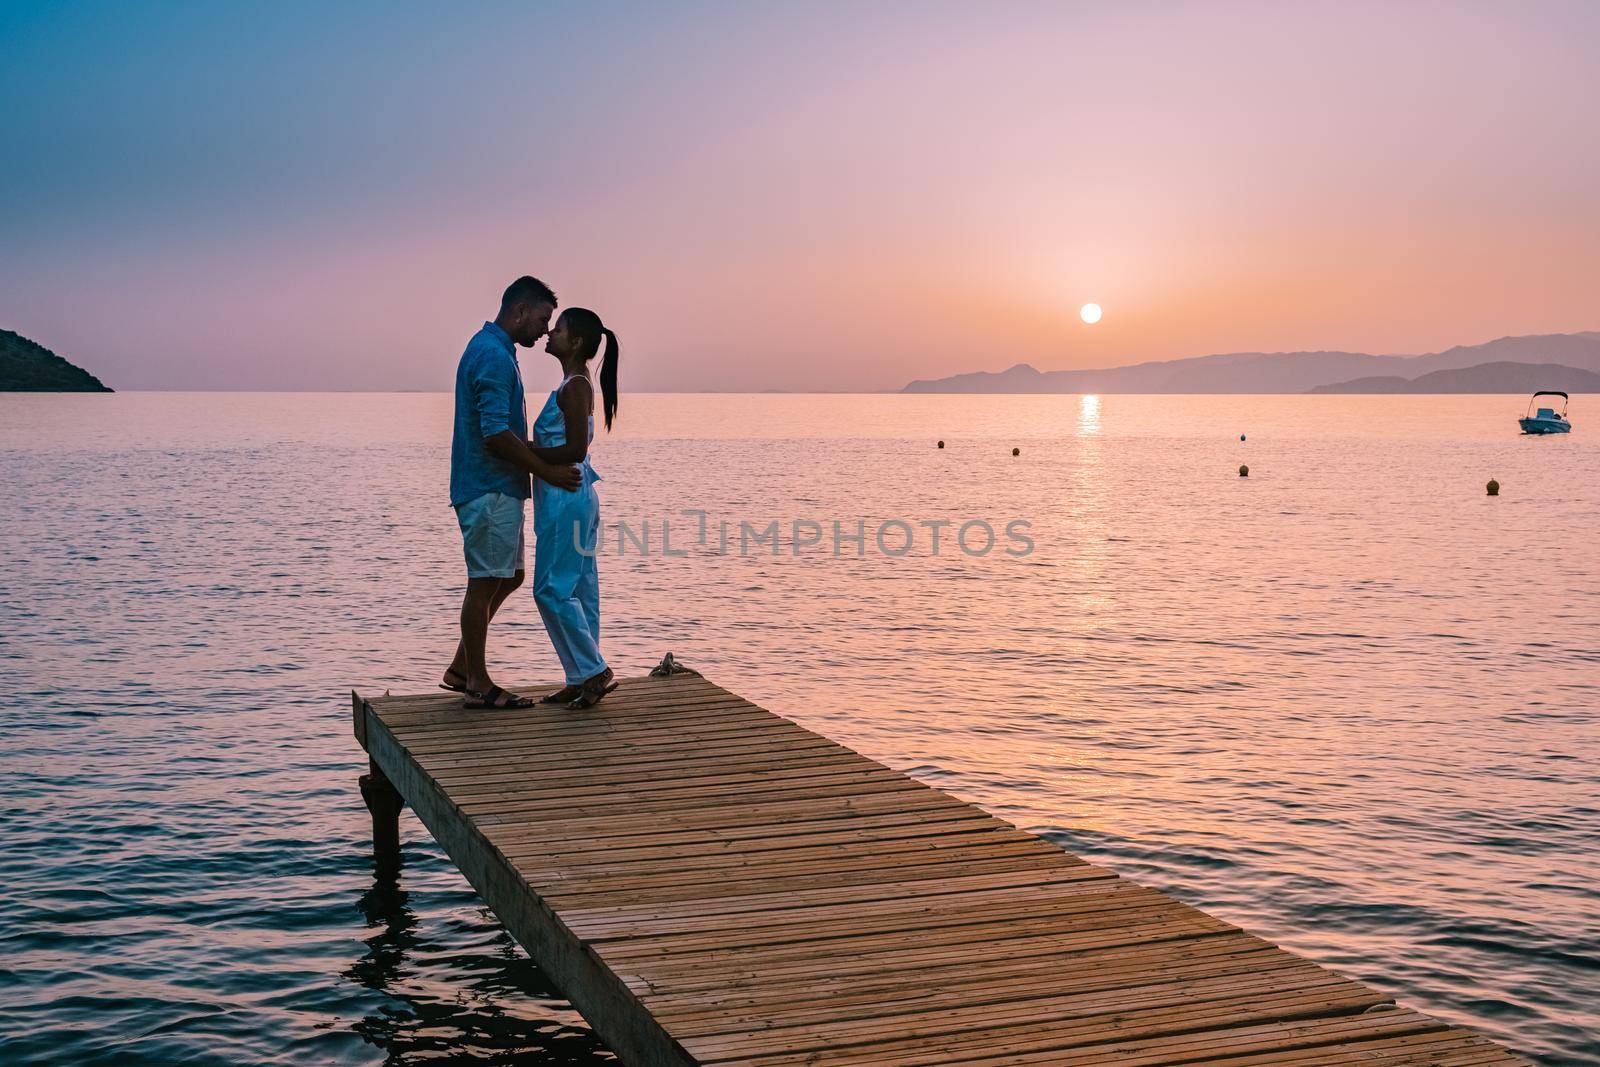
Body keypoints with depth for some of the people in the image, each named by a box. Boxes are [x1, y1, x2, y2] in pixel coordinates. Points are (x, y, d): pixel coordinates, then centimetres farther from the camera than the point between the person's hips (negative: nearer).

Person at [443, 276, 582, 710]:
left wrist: (548, 461, 18)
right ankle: (478, 684, 7)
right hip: (489, 490, -11)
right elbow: (496, 435, -24)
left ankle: (460, 670, 21)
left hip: (499, 490, 11)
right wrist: (546, 471, -17)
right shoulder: (493, 355, -17)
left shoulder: (493, 349, 16)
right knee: (485, 583, -2)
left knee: (508, 577, 16)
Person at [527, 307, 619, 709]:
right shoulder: (575, 385, 16)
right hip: (572, 498, 10)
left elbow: (575, 450, -21)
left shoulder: (575, 387, -14)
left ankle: (596, 671, -3)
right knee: (576, 591, 11)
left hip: (567, 499, -10)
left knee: (552, 589, -7)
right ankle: (582, 679, 15)